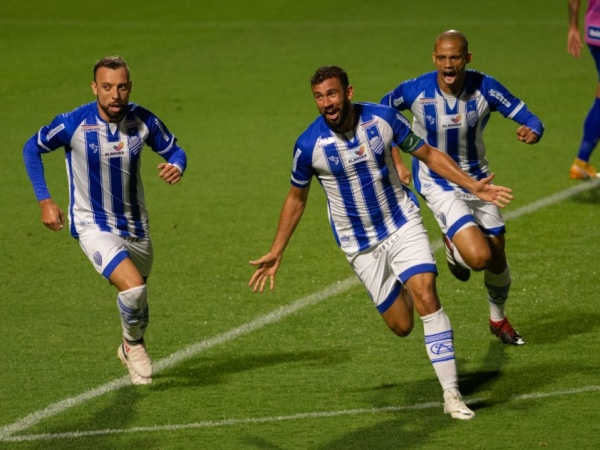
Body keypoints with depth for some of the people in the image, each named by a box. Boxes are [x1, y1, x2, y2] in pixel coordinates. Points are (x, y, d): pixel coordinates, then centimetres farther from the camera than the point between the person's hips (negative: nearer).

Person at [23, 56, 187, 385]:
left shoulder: (144, 121, -12)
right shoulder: (73, 124, -20)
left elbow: (174, 150, 4)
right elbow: (32, 148, -3)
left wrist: (176, 166, -21)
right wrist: (44, 201, -7)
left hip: (135, 226, 4)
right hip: (93, 225, -4)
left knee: (137, 295, 20)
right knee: (133, 287, -24)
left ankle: (130, 347, 52)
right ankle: (134, 344, 7)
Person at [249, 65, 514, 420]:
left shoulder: (383, 118, -14)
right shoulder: (309, 145, -16)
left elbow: (427, 153, 0)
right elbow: (297, 198, 1)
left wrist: (473, 186, -7)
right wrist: (276, 253, 2)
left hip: (403, 223, 0)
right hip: (360, 244, 0)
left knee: (426, 296, -20)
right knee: (401, 325, 1)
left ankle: (451, 393, -13)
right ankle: (401, 290, 41)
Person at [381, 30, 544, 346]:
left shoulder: (484, 88, -17)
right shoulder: (415, 91, -20)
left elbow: (526, 117, -13)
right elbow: (382, 110, 0)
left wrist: (533, 131, -37)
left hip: (476, 179, 3)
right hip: (438, 185, -3)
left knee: (497, 259, 13)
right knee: (479, 256, -22)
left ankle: (498, 320, 42)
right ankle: (454, 249, 17)